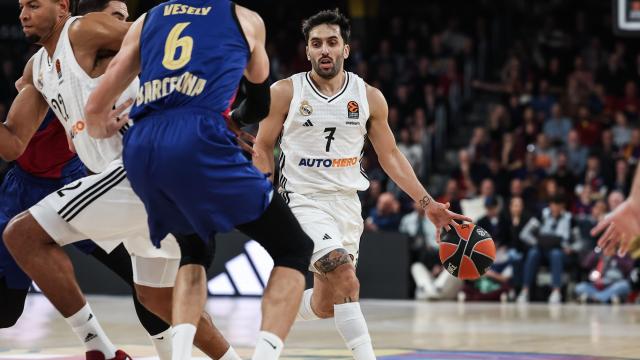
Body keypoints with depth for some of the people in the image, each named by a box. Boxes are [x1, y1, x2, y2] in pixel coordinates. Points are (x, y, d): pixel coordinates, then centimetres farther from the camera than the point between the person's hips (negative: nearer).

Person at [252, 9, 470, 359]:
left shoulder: (369, 97, 1)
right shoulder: (285, 92, -6)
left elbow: (390, 155, 8)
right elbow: (262, 149, 2)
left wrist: (428, 204, 1)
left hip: (347, 202, 4)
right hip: (304, 200, -4)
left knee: (325, 304, 9)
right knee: (346, 282, -25)